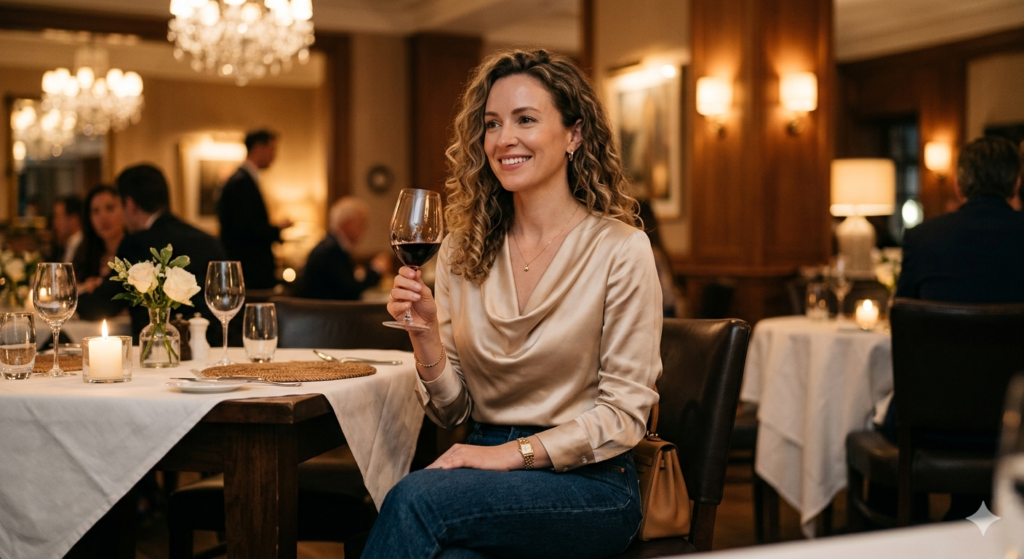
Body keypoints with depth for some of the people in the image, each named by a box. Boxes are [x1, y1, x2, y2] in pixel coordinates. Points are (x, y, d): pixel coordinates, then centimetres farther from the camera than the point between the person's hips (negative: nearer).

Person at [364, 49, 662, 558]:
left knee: (416, 497, -30)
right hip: (488, 464, 3)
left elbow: (623, 413, -8)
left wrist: (513, 453, -18)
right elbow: (451, 410, 8)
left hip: (588, 483, -3)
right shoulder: (462, 250, 7)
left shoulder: (619, 249, -7)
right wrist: (423, 328, -10)